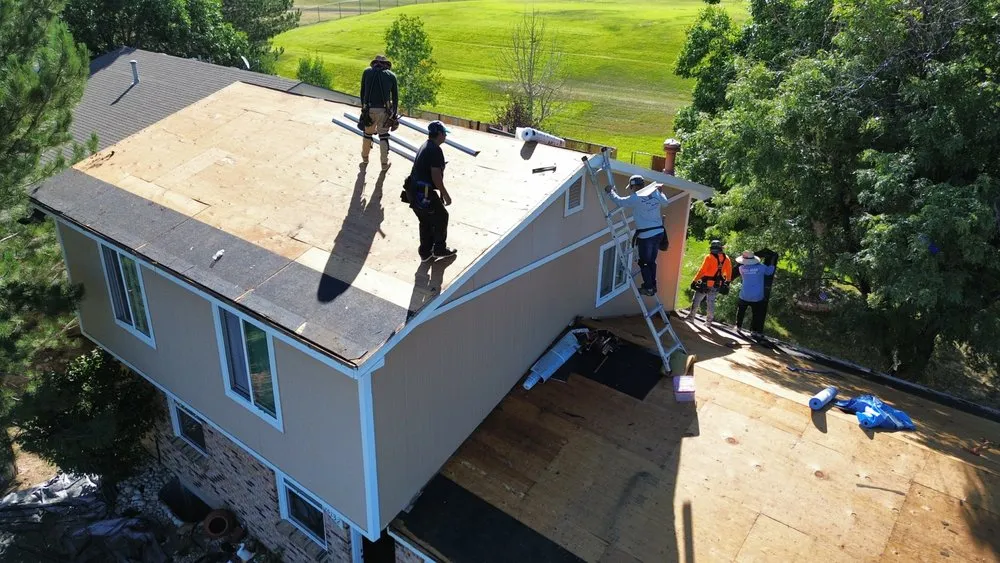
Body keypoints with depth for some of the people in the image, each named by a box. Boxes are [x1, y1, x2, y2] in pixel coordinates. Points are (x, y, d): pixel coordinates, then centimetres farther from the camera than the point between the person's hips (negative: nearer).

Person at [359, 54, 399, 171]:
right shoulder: (391, 75, 7)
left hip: (369, 109, 1)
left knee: (368, 133, 19)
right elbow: (395, 96, 8)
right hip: (384, 110, -1)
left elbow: (362, 92, 10)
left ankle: (365, 158, 33)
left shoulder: (367, 72, 8)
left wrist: (363, 107, 20)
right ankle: (385, 163, 8)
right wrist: (394, 114, 16)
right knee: (383, 135, 9)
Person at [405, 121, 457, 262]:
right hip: (424, 193, -9)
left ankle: (425, 252, 26)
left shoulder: (425, 147, 15)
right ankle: (439, 249, 19)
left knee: (425, 221, 19)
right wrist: (445, 195, -12)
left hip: (413, 191, 9)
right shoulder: (435, 150, -16)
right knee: (441, 217, 9)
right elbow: (436, 176, -21)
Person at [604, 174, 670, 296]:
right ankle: (653, 286, 23)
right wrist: (660, 190, 38)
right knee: (652, 261, 17)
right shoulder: (655, 193, 4)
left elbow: (620, 201, -6)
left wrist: (610, 191, 10)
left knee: (644, 262, 6)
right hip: (659, 232, 7)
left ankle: (648, 287, 7)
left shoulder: (636, 198, -14)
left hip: (645, 235, -7)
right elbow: (665, 202, 22)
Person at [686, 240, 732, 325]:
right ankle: (709, 320, 20)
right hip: (717, 285, 5)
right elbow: (729, 271, 9)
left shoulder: (709, 257, -15)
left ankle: (691, 316, 17)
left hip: (705, 284, -5)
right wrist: (728, 281, 22)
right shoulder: (726, 258, 1)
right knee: (711, 302, 17)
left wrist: (694, 281, -14)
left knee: (696, 300, 10)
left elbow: (702, 271, -18)